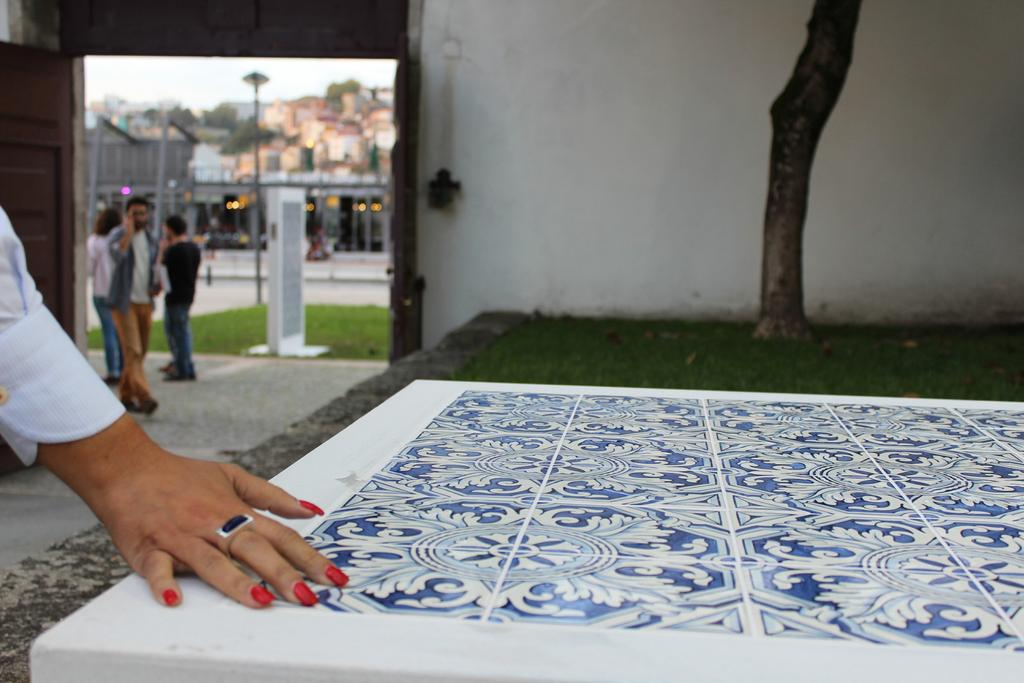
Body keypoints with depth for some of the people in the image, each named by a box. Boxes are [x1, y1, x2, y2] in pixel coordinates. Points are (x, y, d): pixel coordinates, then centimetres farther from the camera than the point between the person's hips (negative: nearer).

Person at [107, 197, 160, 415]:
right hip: (124, 301, -6)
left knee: (140, 352, 9)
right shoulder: (118, 234, -5)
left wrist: (155, 285, 7)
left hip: (145, 302, 6)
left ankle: (126, 395, 20)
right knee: (132, 351, -14)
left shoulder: (150, 240, 13)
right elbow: (117, 254, -27)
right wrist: (129, 230, -24)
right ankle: (143, 397, -23)